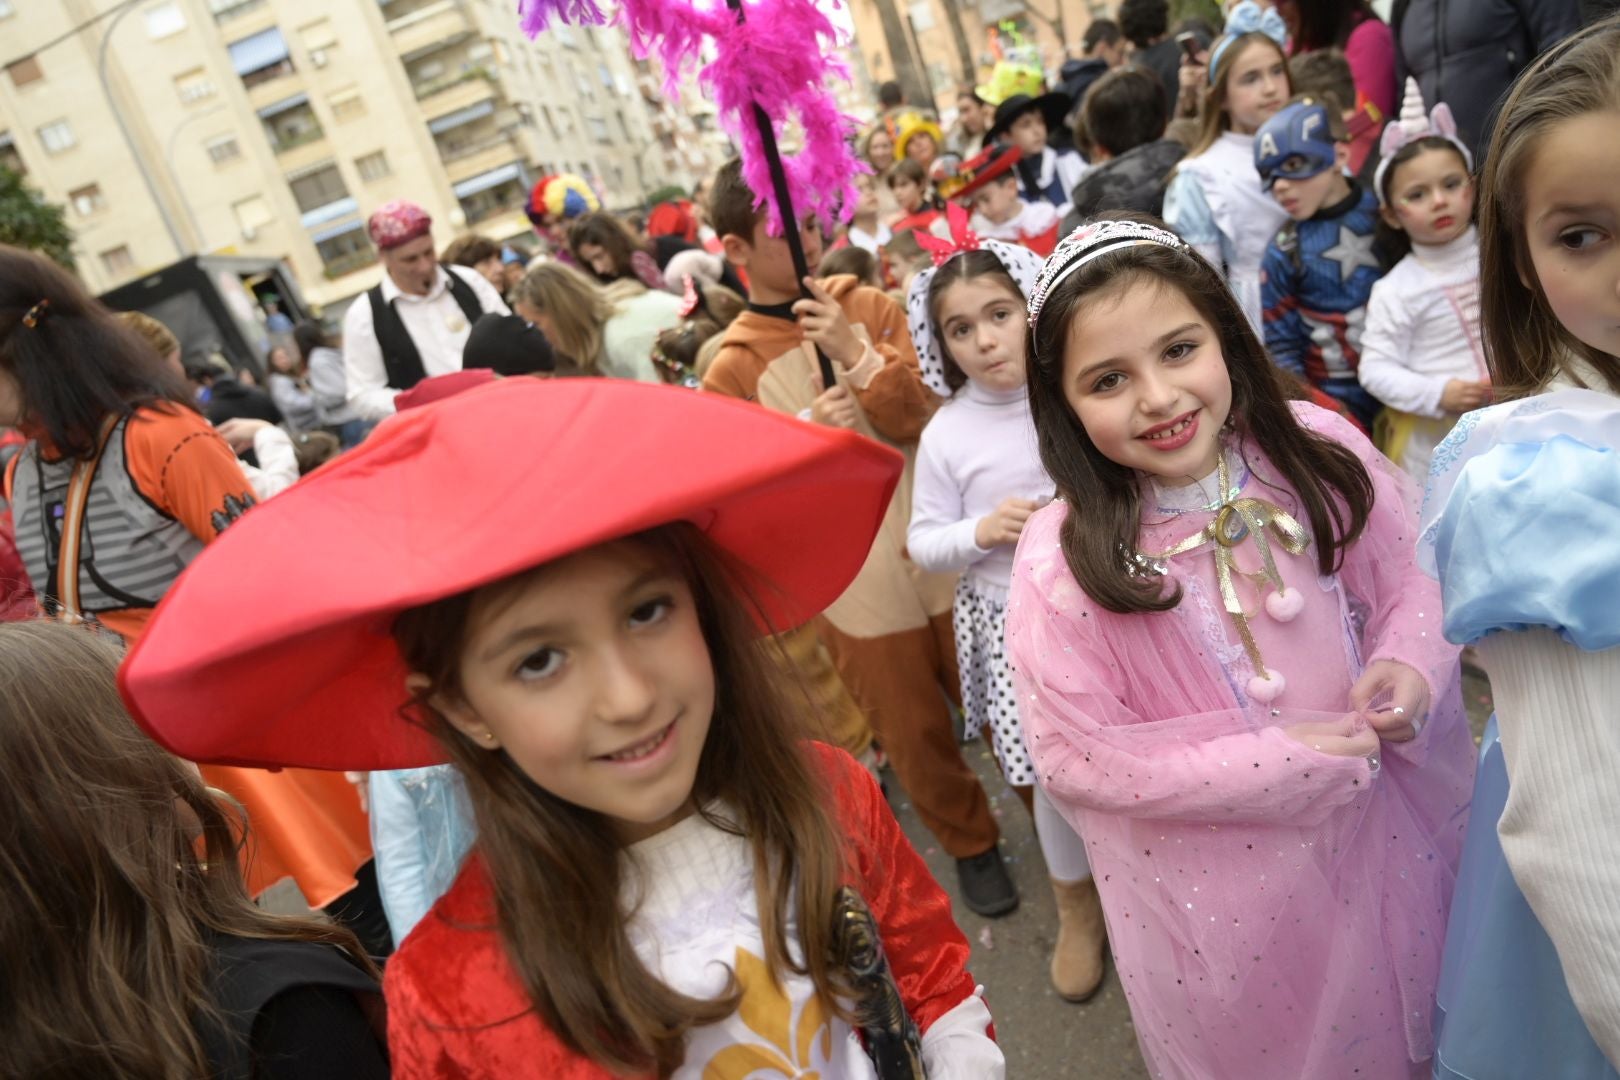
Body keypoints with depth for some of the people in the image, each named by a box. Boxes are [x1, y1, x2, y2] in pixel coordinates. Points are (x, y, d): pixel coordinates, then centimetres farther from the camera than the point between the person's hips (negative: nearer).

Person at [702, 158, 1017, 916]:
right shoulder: (734, 367, -3)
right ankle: (971, 844, 39)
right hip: (853, 586, -1)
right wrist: (801, 432, -22)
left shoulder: (871, 310, 1)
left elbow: (928, 414, -8)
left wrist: (856, 355, -21)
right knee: (913, 731, 15)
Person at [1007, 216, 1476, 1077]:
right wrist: (1282, 764, -23)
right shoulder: (1062, 562, -25)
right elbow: (1076, 757, -20)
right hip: (1217, 892, -3)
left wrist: (1410, 665, -19)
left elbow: (1408, 576, 2)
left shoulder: (1319, 453, -15)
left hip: (1388, 840, 4)